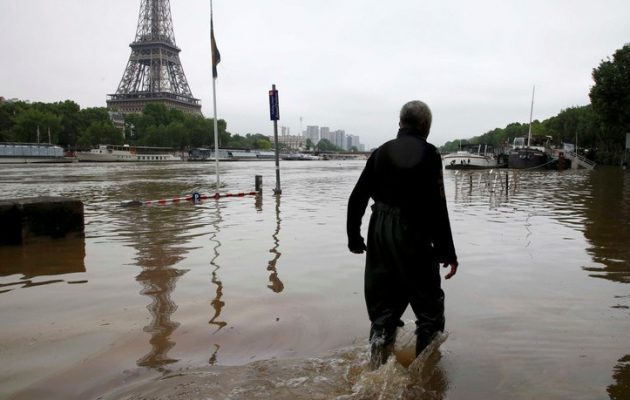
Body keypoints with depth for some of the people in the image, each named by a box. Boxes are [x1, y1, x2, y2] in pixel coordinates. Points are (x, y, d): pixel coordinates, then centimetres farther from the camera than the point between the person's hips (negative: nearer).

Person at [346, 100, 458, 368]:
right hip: (414, 238, -5)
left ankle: (377, 368, 16)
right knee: (430, 307, 12)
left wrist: (354, 237, 17)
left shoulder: (381, 152, 7)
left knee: (383, 306, 15)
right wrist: (447, 252, -9)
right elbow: (437, 208, -14)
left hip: (379, 238, 6)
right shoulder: (428, 154, -9)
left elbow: (356, 199, 7)